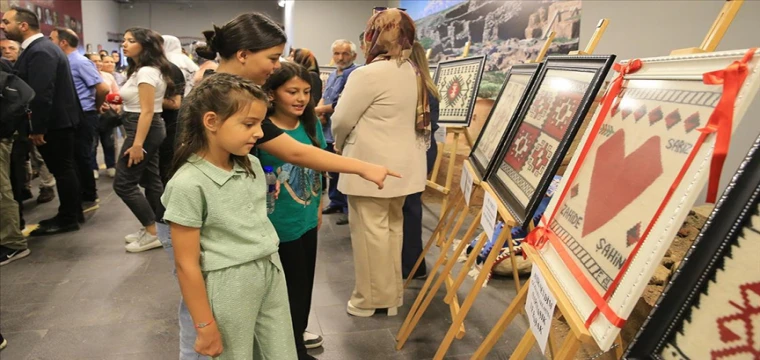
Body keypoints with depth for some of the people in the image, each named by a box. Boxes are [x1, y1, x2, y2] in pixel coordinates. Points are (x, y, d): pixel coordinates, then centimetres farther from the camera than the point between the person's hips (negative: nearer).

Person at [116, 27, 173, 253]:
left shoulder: (146, 72, -17)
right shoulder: (140, 70, 16)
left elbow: (147, 111, -23)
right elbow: (138, 105, 13)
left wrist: (137, 144, -25)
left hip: (144, 130, -11)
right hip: (149, 130, 11)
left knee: (123, 183, -5)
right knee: (151, 181, 12)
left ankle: (153, 232, -1)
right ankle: (151, 229, 20)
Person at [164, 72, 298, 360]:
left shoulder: (253, 165, 1)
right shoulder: (188, 183, -19)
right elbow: (187, 264, -15)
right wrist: (205, 326, -11)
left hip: (272, 272, 6)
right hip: (229, 285, -6)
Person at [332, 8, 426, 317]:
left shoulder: (369, 74, -19)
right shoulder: (412, 73, 8)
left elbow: (342, 120, -13)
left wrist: (340, 145, 10)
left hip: (370, 166, -8)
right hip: (401, 164, 9)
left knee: (370, 230, 3)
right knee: (392, 226, 17)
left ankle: (372, 298, 17)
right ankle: (392, 294, 30)